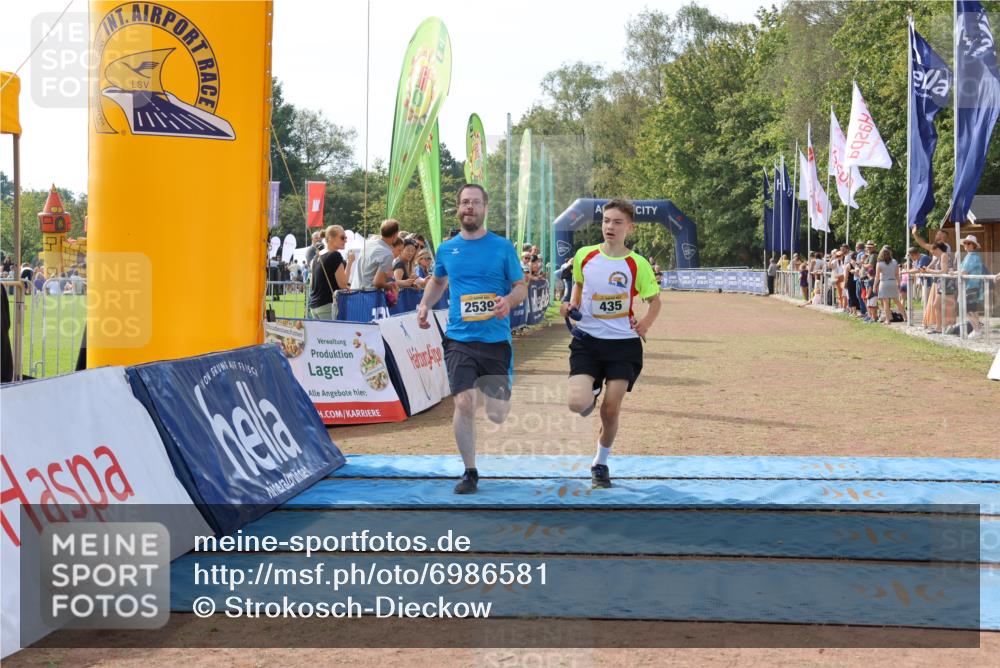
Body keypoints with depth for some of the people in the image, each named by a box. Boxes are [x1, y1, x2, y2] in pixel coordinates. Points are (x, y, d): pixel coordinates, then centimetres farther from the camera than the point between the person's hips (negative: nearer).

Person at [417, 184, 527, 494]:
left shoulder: (502, 247, 1)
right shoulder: (446, 249, 9)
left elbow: (521, 286, 6)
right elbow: (438, 281, 27)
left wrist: (509, 300, -16)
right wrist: (424, 306, 10)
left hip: (496, 339, -1)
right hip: (459, 339, 1)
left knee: (497, 415, -3)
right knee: (464, 404, -12)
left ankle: (497, 393, 36)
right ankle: (470, 473, 4)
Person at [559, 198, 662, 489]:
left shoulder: (637, 264, -5)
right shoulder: (584, 256, 0)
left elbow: (655, 300, 7)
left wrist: (645, 323, -11)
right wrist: (571, 305, 2)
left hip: (623, 343, -1)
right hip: (587, 339, 1)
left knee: (611, 410, -1)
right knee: (577, 404, -18)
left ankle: (600, 463, 25)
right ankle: (591, 393, 21)